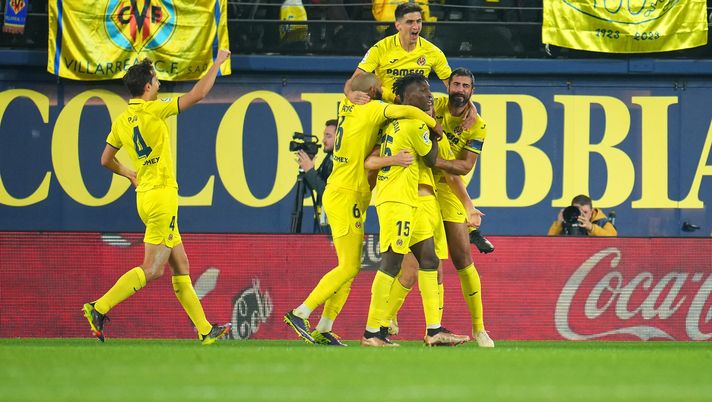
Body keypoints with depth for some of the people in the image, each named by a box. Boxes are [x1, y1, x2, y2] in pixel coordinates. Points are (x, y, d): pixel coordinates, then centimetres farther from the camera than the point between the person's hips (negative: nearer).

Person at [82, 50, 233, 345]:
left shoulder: (121, 121, 9)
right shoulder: (153, 110, -12)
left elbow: (106, 160, 18)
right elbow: (198, 94, -13)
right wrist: (217, 64, 0)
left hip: (146, 197, 9)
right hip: (161, 195, -9)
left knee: (180, 266, 11)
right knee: (152, 269, -8)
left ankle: (204, 329, 13)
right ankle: (99, 308, -12)